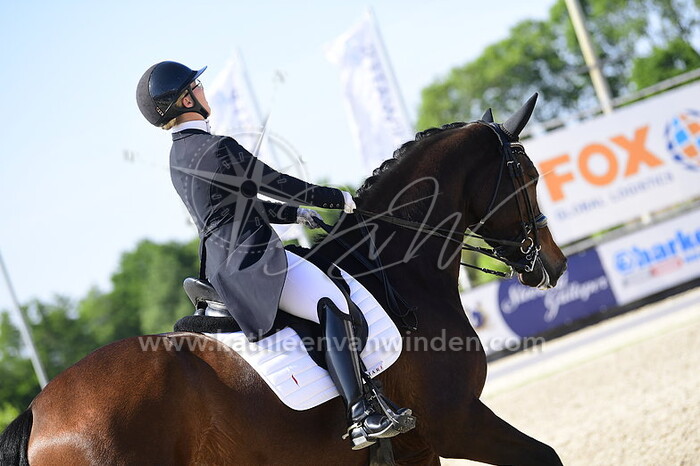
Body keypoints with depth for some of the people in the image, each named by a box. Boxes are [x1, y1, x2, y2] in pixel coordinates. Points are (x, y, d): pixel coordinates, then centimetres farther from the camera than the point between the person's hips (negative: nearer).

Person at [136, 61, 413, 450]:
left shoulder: (180, 154, 15)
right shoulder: (216, 149, -16)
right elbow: (278, 184, -10)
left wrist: (294, 214, 19)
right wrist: (339, 198, 2)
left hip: (226, 263, 11)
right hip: (252, 261, -11)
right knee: (334, 308, -22)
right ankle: (362, 415, -34)